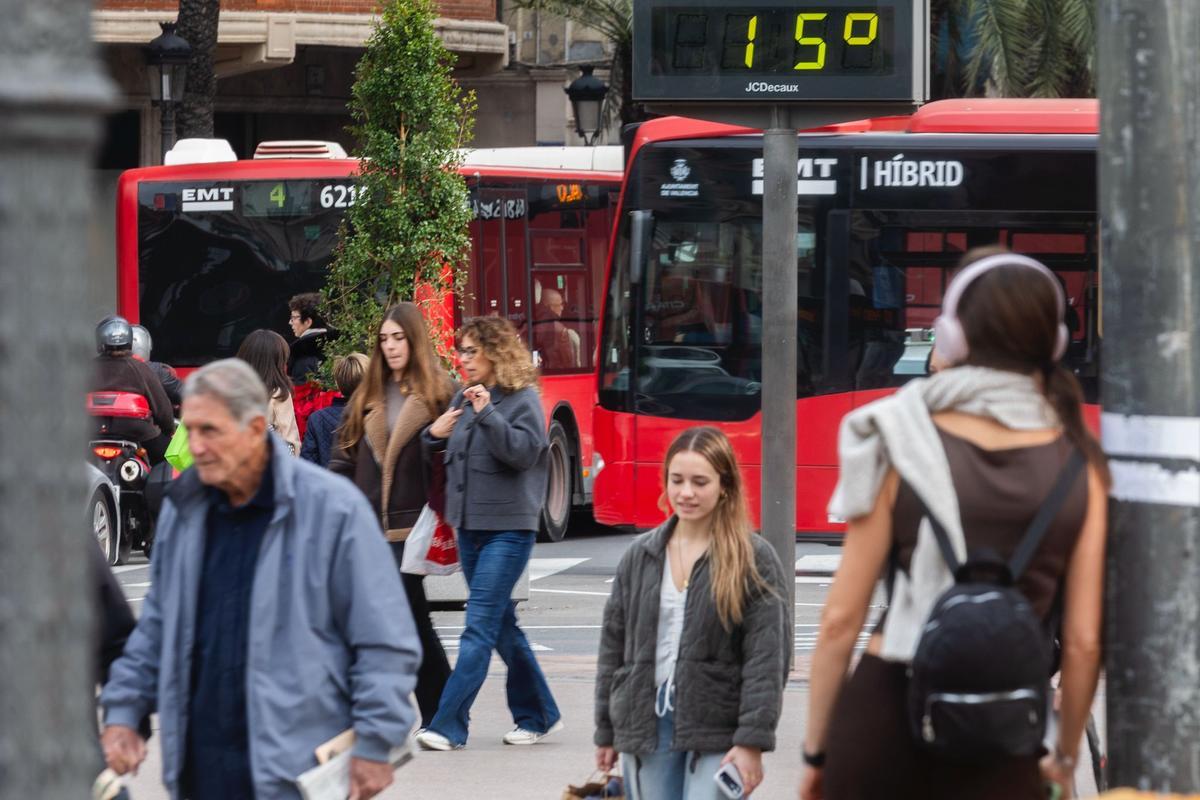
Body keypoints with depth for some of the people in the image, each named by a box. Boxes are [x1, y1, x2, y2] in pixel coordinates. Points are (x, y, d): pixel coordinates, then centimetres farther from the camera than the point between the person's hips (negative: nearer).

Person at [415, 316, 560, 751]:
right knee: (502, 625, 13)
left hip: (508, 529, -8)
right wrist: (435, 434, -1)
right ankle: (538, 714, 24)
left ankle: (449, 725, -15)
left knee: (480, 625, -11)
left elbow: (524, 451, -19)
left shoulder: (522, 398, -7)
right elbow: (445, 450, 20)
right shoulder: (464, 397, 12)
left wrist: (488, 414, -25)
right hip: (469, 525, 8)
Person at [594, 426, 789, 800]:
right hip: (647, 725, 5)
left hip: (717, 731, -5)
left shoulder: (754, 560, -3)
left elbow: (767, 658, -7)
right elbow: (614, 646, 15)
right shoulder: (640, 556, 11)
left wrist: (752, 740, -14)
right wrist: (606, 732, 14)